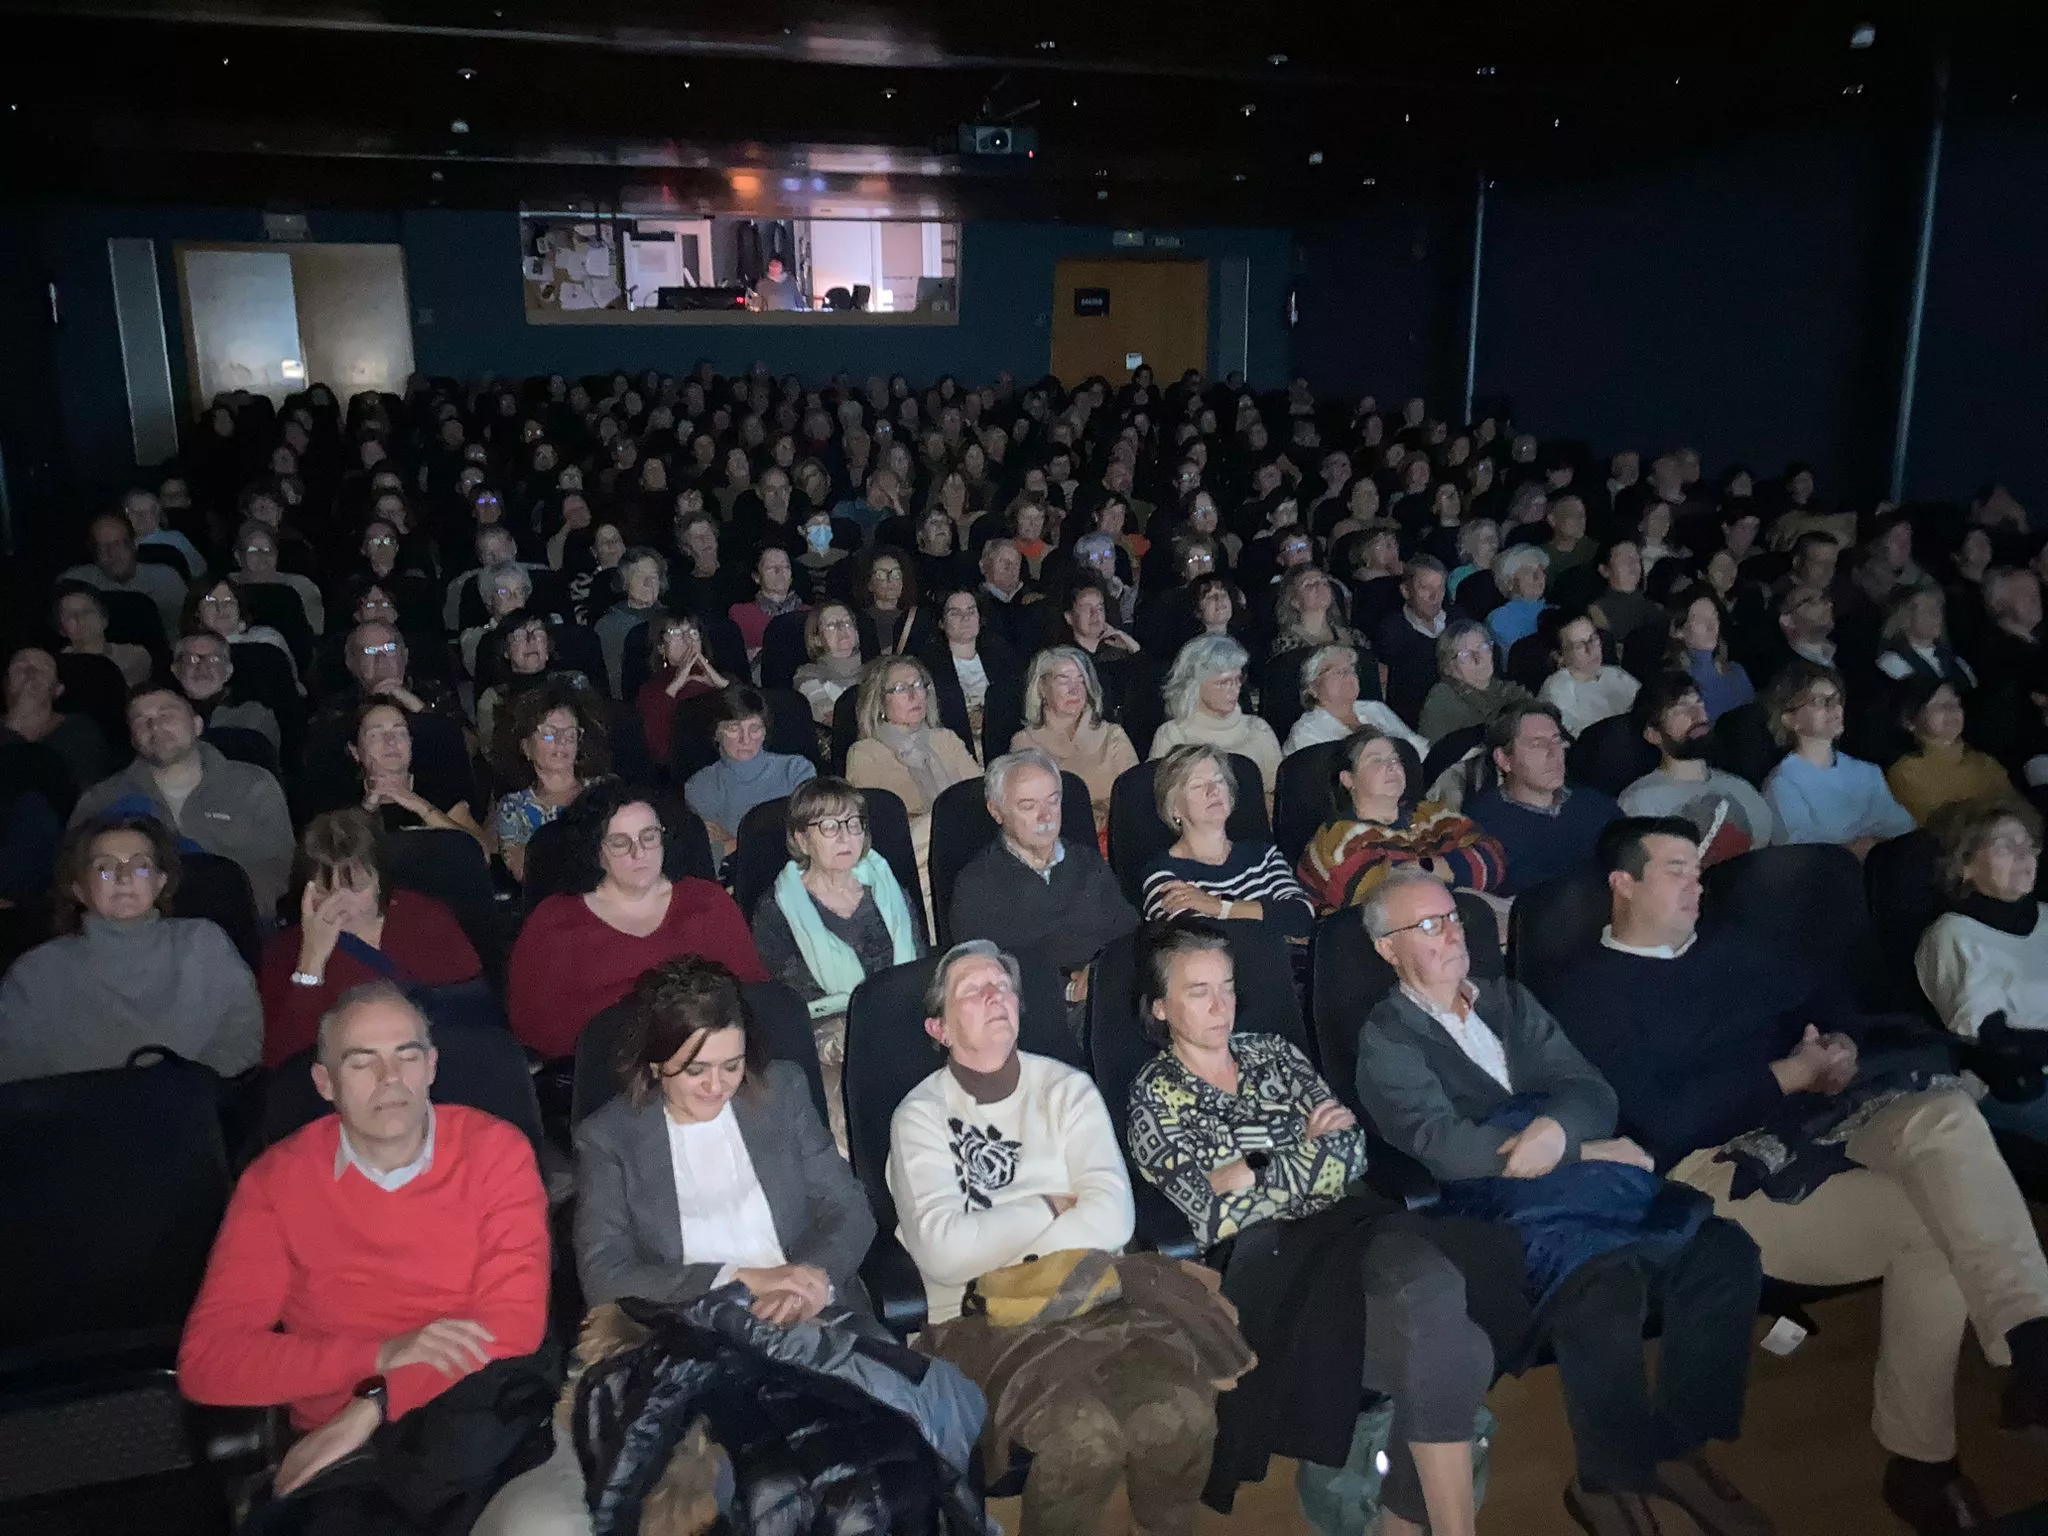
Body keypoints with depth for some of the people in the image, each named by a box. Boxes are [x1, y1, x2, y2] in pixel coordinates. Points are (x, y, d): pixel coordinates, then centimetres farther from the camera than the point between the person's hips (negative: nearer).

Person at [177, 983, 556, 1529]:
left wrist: (372, 1407, -18)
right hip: (340, 1452, 0)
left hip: (481, 1430, 0)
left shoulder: (494, 1149, -1)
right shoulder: (276, 1180, 3)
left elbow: (513, 1325, -8)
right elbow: (206, 1361, -5)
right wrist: (382, 1354, -17)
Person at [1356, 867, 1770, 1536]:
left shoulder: (1509, 1000, 23)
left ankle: (1678, 1448, 1)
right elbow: (1444, 1146, -10)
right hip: (1503, 1205, -6)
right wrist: (1587, 1149, -8)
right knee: (1606, 1288, -33)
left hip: (1587, 1175, 6)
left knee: (1724, 1250, -18)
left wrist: (1558, 1129, -13)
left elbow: (1594, 1093, 12)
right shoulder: (1386, 1037, 5)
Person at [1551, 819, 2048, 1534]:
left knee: (1943, 1111, -26)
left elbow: (1830, 1004, 25)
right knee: (1933, 1225, -26)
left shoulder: (1742, 943, 22)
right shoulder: (1589, 992, -2)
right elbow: (1659, 1125, -11)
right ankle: (1920, 1458, -19)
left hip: (1813, 1123, 6)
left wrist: (1838, 1048, -1)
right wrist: (1790, 1074, -9)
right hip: (1712, 1164, -6)